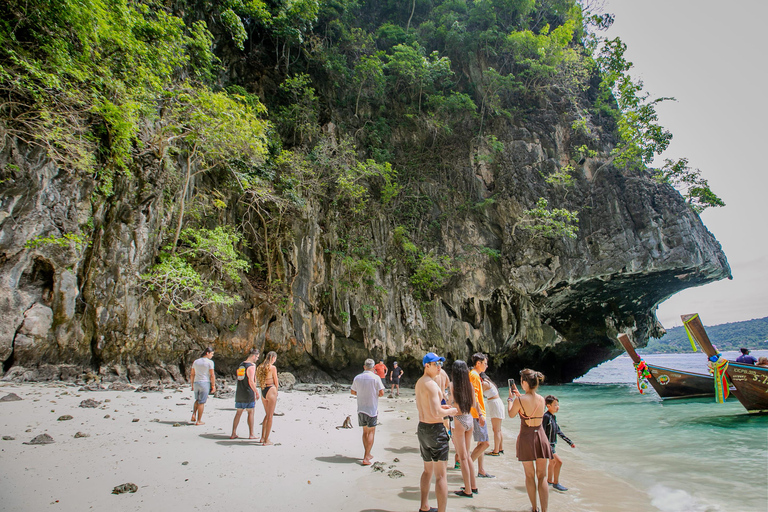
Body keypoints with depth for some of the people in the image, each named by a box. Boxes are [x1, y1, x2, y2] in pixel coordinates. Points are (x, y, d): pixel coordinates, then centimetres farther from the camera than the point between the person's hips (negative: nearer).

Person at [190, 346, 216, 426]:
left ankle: (193, 416, 10)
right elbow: (212, 375, -11)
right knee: (202, 402, 2)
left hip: (196, 383, 5)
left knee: (197, 400, 24)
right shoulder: (210, 362, -9)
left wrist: (192, 385, 18)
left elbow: (192, 374, 11)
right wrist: (213, 386, -5)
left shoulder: (196, 361, 9)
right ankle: (198, 421, 8)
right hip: (205, 383, -5)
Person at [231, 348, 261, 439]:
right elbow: (251, 382, -21)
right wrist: (257, 392, -12)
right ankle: (251, 434, 7)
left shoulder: (240, 365, 12)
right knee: (250, 412, 3)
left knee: (238, 412, 13)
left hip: (239, 393, 7)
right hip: (248, 393, -7)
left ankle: (233, 433, 14)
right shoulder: (251, 366, -14)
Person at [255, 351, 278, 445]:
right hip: (271, 390, -7)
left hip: (263, 392, 7)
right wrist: (276, 391, 12)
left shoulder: (260, 367, 8)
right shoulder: (272, 367, -13)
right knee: (270, 416, 2)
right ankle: (266, 440, 6)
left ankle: (263, 437, 25)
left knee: (267, 415, 21)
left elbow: (259, 381, 13)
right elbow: (276, 382, -7)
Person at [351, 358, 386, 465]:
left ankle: (367, 454, 28)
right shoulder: (376, 378, -13)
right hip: (372, 408, -4)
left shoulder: (357, 378, 0)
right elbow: (381, 393, -14)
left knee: (365, 431, 18)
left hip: (361, 408, 4)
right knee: (371, 432, 6)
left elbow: (353, 392, 11)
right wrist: (376, 394, 7)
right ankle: (366, 457, 0)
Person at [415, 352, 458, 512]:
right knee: (441, 475, -1)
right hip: (435, 429, -9)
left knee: (428, 470, 22)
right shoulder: (431, 384, -20)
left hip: (422, 427, 9)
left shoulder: (419, 382, 9)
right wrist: (451, 411, -8)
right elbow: (436, 414, -25)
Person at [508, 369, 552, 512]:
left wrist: (510, 398, 13)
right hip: (540, 436, 3)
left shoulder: (520, 400, -17)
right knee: (542, 476, 12)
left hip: (526, 437, -3)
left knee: (530, 475, 13)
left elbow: (511, 414, 0)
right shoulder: (542, 399, -3)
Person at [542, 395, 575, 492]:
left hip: (551, 444, 10)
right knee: (559, 461, -10)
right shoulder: (546, 416, -20)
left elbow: (559, 431, 17)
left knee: (552, 462, 17)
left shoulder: (553, 417, 9)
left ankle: (549, 480, 33)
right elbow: (542, 432, -23)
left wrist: (570, 442, 17)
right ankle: (556, 483, 5)